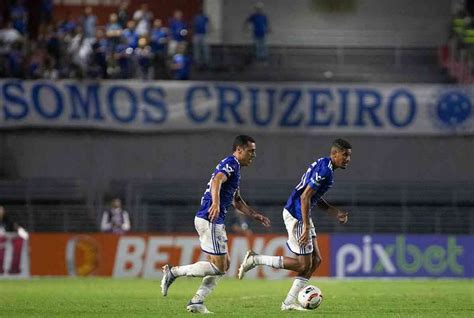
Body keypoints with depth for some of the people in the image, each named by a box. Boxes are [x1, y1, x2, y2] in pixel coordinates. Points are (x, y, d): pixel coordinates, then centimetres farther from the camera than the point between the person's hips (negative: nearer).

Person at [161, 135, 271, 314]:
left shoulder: (234, 167, 22)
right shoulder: (231, 163, -9)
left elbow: (236, 202, 31)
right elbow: (217, 181, -30)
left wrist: (256, 216, 28)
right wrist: (216, 203, -47)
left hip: (215, 222, 10)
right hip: (210, 220, -10)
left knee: (224, 265, 12)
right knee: (218, 267, -9)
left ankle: (197, 302, 10)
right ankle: (173, 272, -5)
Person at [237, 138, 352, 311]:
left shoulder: (322, 165, 13)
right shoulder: (324, 170, -19)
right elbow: (305, 197, -23)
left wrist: (335, 212, 14)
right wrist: (306, 227, -24)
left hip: (301, 215, 11)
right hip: (297, 216, -11)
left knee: (315, 260, 10)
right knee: (304, 264, -5)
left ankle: (289, 302, 12)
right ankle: (255, 259, 0)